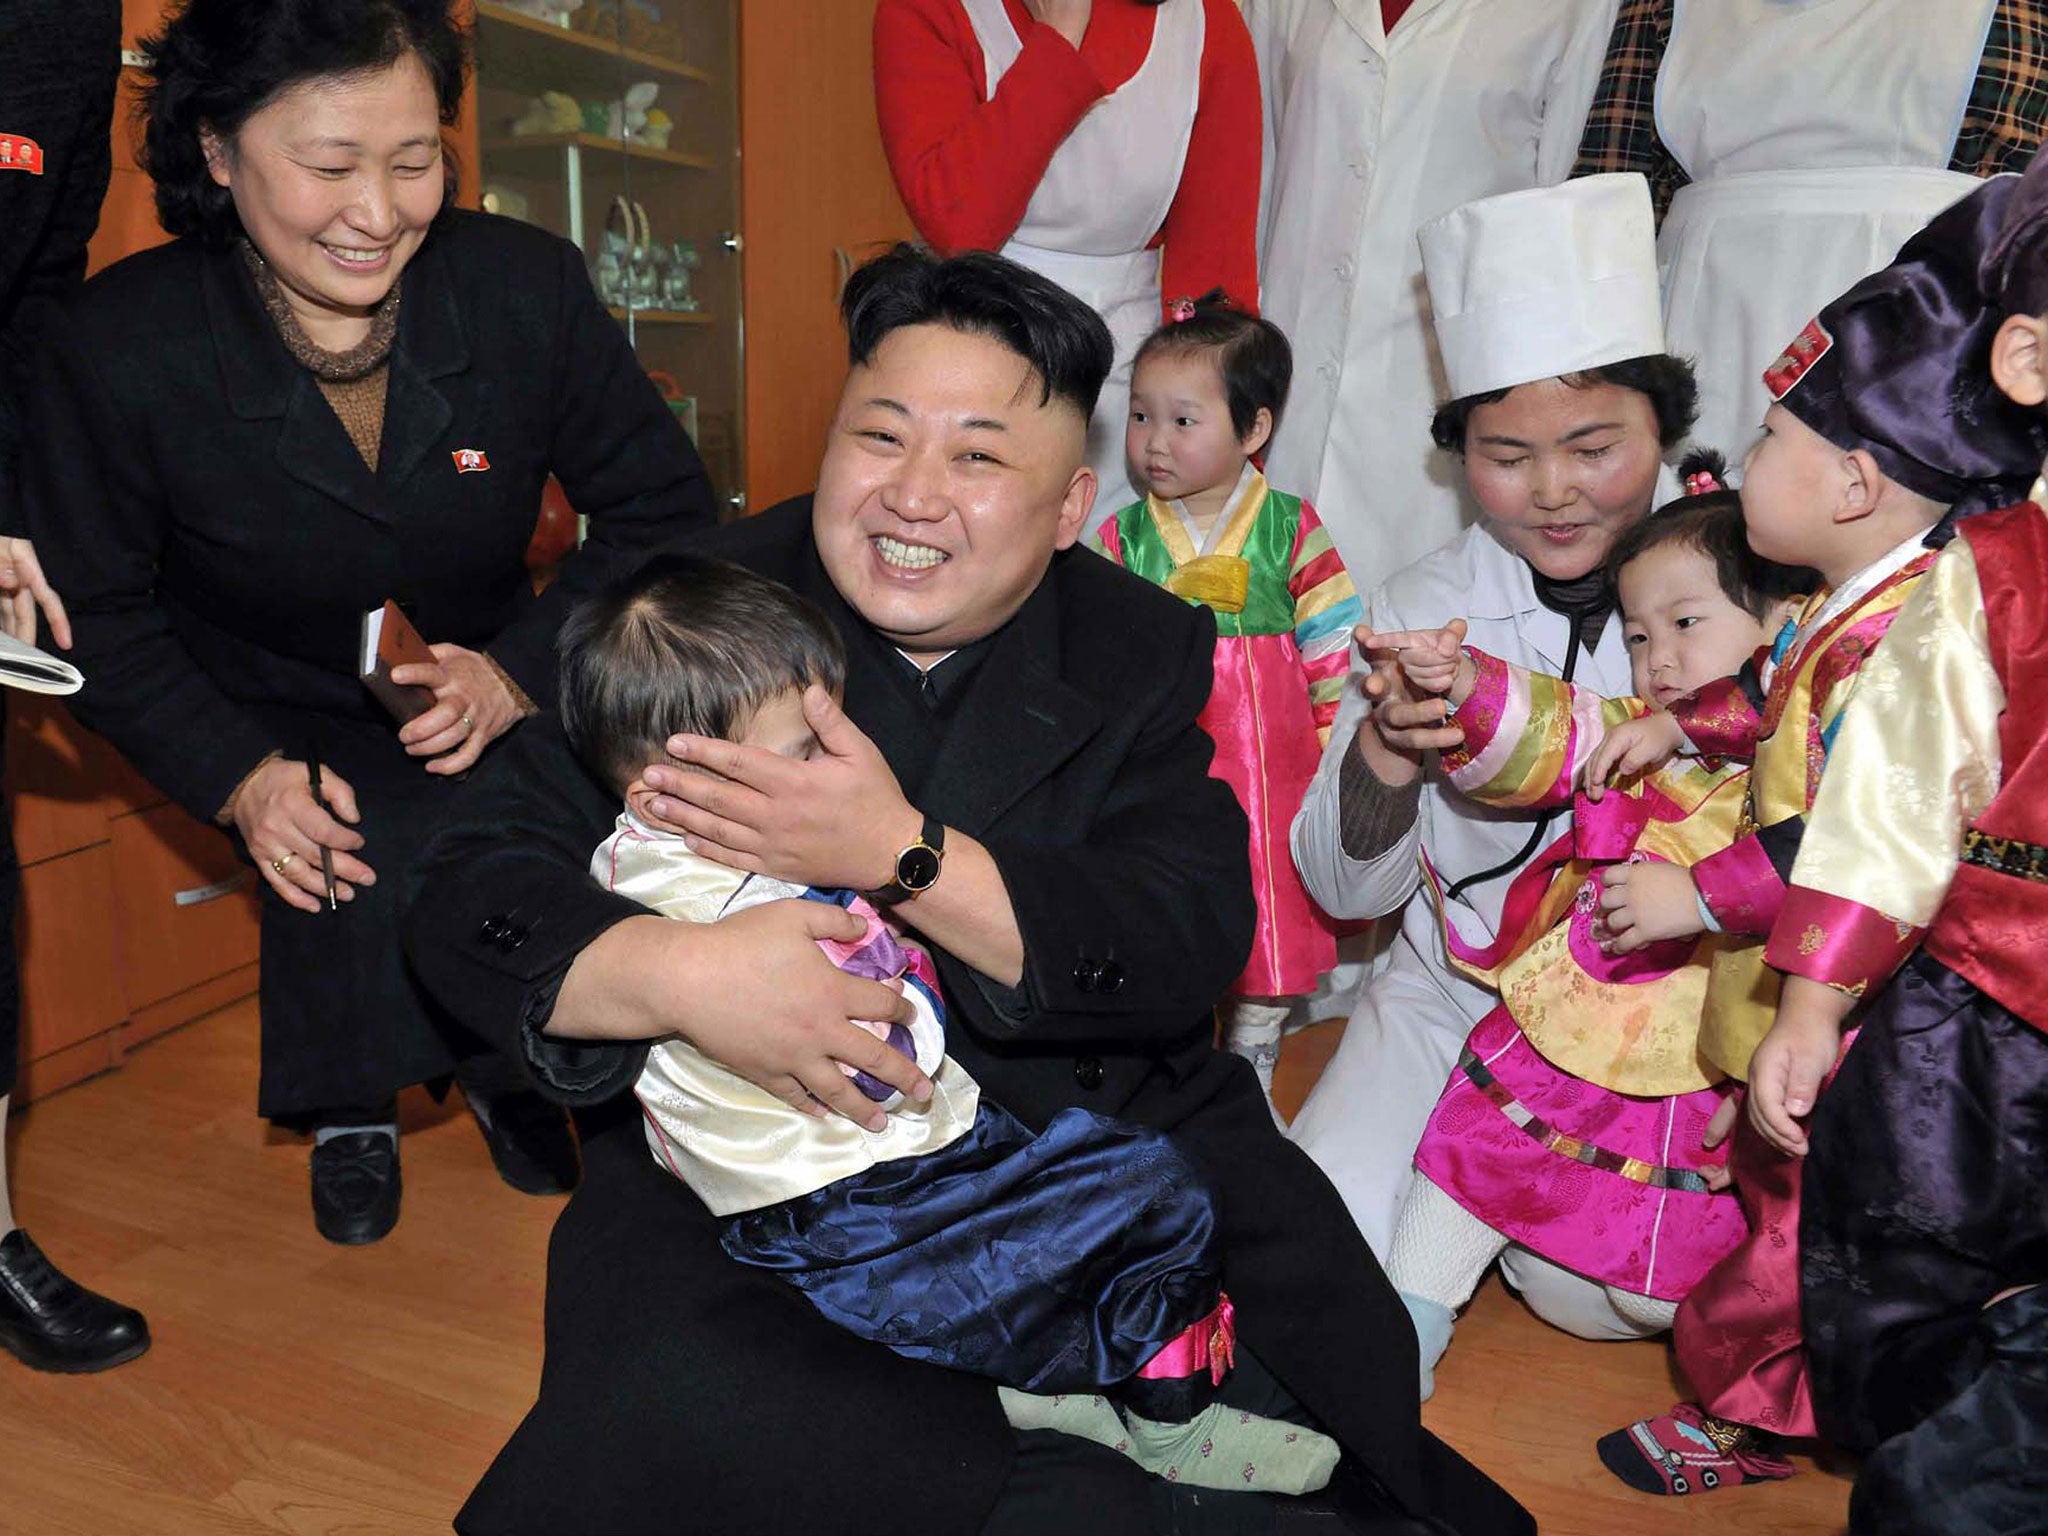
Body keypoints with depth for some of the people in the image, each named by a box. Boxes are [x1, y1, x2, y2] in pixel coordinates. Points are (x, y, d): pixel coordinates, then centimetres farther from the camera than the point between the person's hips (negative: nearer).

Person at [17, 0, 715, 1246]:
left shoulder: (527, 287, -12)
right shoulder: (125, 348, -15)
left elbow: (664, 509, -5)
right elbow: (94, 613, -5)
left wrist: (524, 667, -17)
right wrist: (236, 775, -19)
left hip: (488, 694, 2)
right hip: (273, 722, -1)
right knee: (375, 863, -30)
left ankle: (504, 1065, 11)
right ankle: (347, 1107, 6)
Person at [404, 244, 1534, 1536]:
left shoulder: (1143, 651, 0)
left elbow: (1191, 947, -13)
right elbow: (468, 894, -9)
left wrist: (901, 855, -28)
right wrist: (682, 974, -30)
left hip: (1096, 1134, 2)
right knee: (668, 1421, -27)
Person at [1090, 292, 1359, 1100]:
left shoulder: (1292, 530, -4)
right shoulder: (1122, 537, 0)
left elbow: (1337, 653, 1)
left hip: (1268, 767, -1)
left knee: (1270, 918, 9)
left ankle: (1253, 1071, 31)